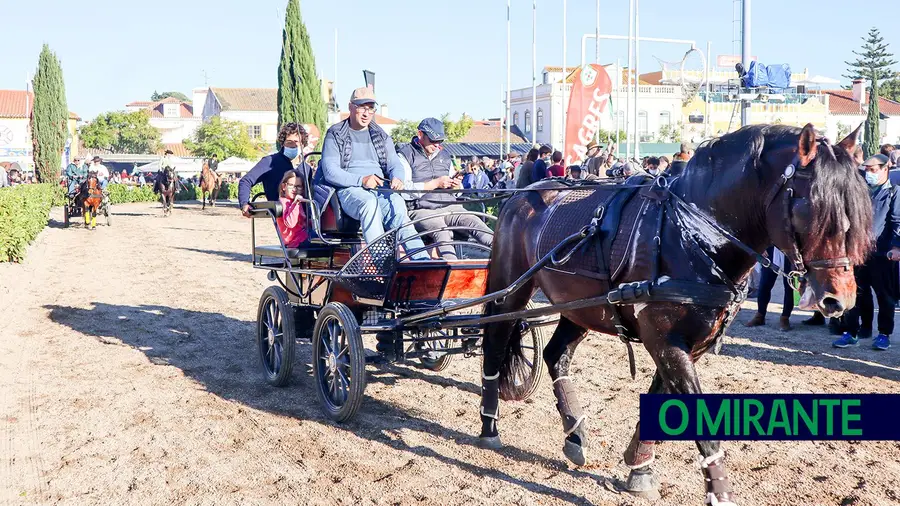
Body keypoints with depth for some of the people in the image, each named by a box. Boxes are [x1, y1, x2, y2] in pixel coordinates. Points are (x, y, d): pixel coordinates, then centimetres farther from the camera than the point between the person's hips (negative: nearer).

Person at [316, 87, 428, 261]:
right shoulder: (335, 135, 9)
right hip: (349, 189, -3)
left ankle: (422, 260, -44)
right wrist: (361, 180, -19)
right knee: (369, 202, -38)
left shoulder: (381, 136, 24)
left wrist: (397, 178, -12)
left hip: (381, 188, 3)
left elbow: (394, 163, 14)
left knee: (397, 203, -31)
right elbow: (330, 172, -4)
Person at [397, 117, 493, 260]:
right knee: (442, 232, -36)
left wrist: (455, 186, 7)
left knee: (473, 221, -25)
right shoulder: (406, 154, 5)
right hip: (422, 210, -5)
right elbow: (404, 190, -10)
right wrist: (435, 183, -11)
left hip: (449, 206, 5)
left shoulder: (443, 155, 25)